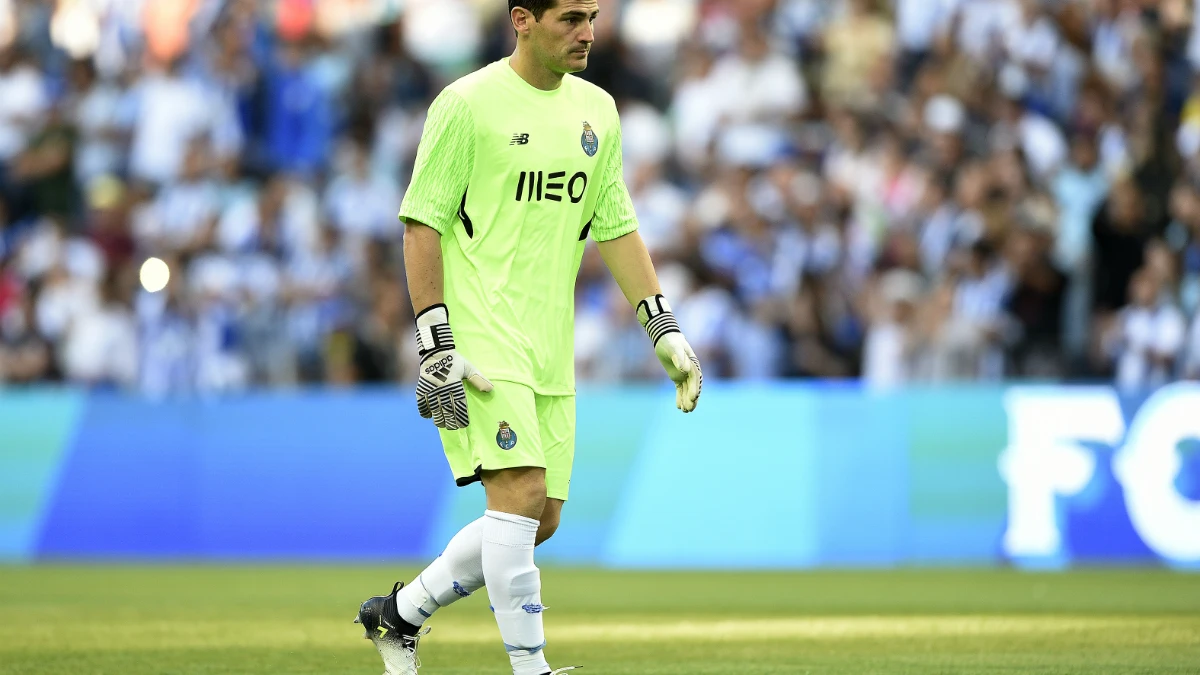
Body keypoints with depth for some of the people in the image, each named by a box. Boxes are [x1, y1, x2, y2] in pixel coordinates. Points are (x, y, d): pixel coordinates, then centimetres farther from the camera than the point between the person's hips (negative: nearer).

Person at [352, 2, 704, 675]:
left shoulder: (597, 109, 12)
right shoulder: (468, 103, -9)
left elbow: (617, 227, 17)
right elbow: (422, 223, -9)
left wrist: (665, 328, 8)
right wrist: (436, 348, -15)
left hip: (551, 345, 7)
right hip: (481, 335, -7)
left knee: (542, 519, 7)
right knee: (522, 492, -17)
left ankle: (400, 613, 23)